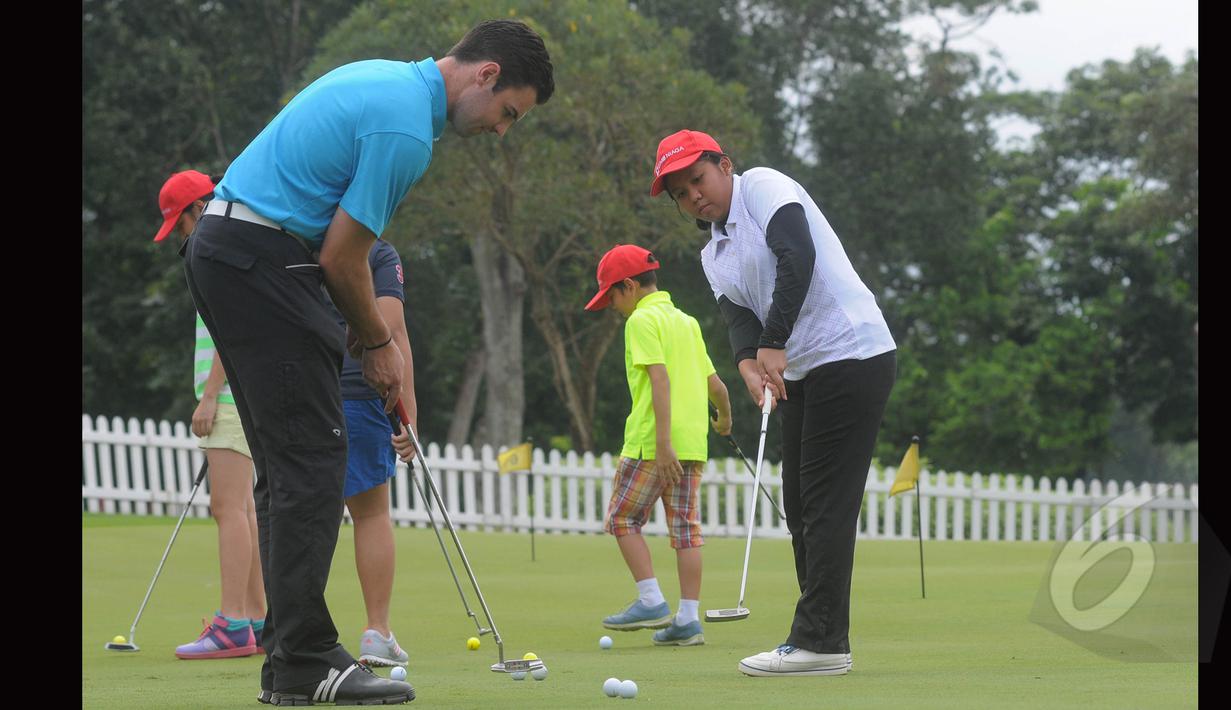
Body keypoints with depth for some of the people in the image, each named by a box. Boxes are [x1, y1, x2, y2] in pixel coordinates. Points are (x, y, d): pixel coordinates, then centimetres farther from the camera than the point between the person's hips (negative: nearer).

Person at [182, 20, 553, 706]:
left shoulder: (385, 80, 16)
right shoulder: (407, 126, -16)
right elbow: (341, 256, -12)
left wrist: (372, 328, 17)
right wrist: (377, 342, 4)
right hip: (264, 260, -11)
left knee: (290, 467, 10)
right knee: (312, 458, -10)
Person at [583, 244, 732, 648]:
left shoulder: (642, 319, -6)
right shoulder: (686, 321, 19)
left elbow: (660, 378, -17)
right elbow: (714, 384, 21)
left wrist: (662, 441, -22)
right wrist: (724, 419, 42)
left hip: (651, 440, -8)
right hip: (693, 441, 8)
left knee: (623, 518, 4)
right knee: (686, 527, 5)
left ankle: (651, 601, -3)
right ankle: (688, 619, 2)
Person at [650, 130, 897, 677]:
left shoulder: (764, 187, -6)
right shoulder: (714, 256, 18)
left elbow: (798, 257, -21)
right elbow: (739, 317, 3)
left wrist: (774, 343, -24)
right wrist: (749, 363, -19)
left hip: (852, 354, -9)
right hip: (800, 373, 9)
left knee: (825, 503, -12)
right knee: (801, 506, 8)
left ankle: (819, 641, -13)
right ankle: (822, 641, 12)